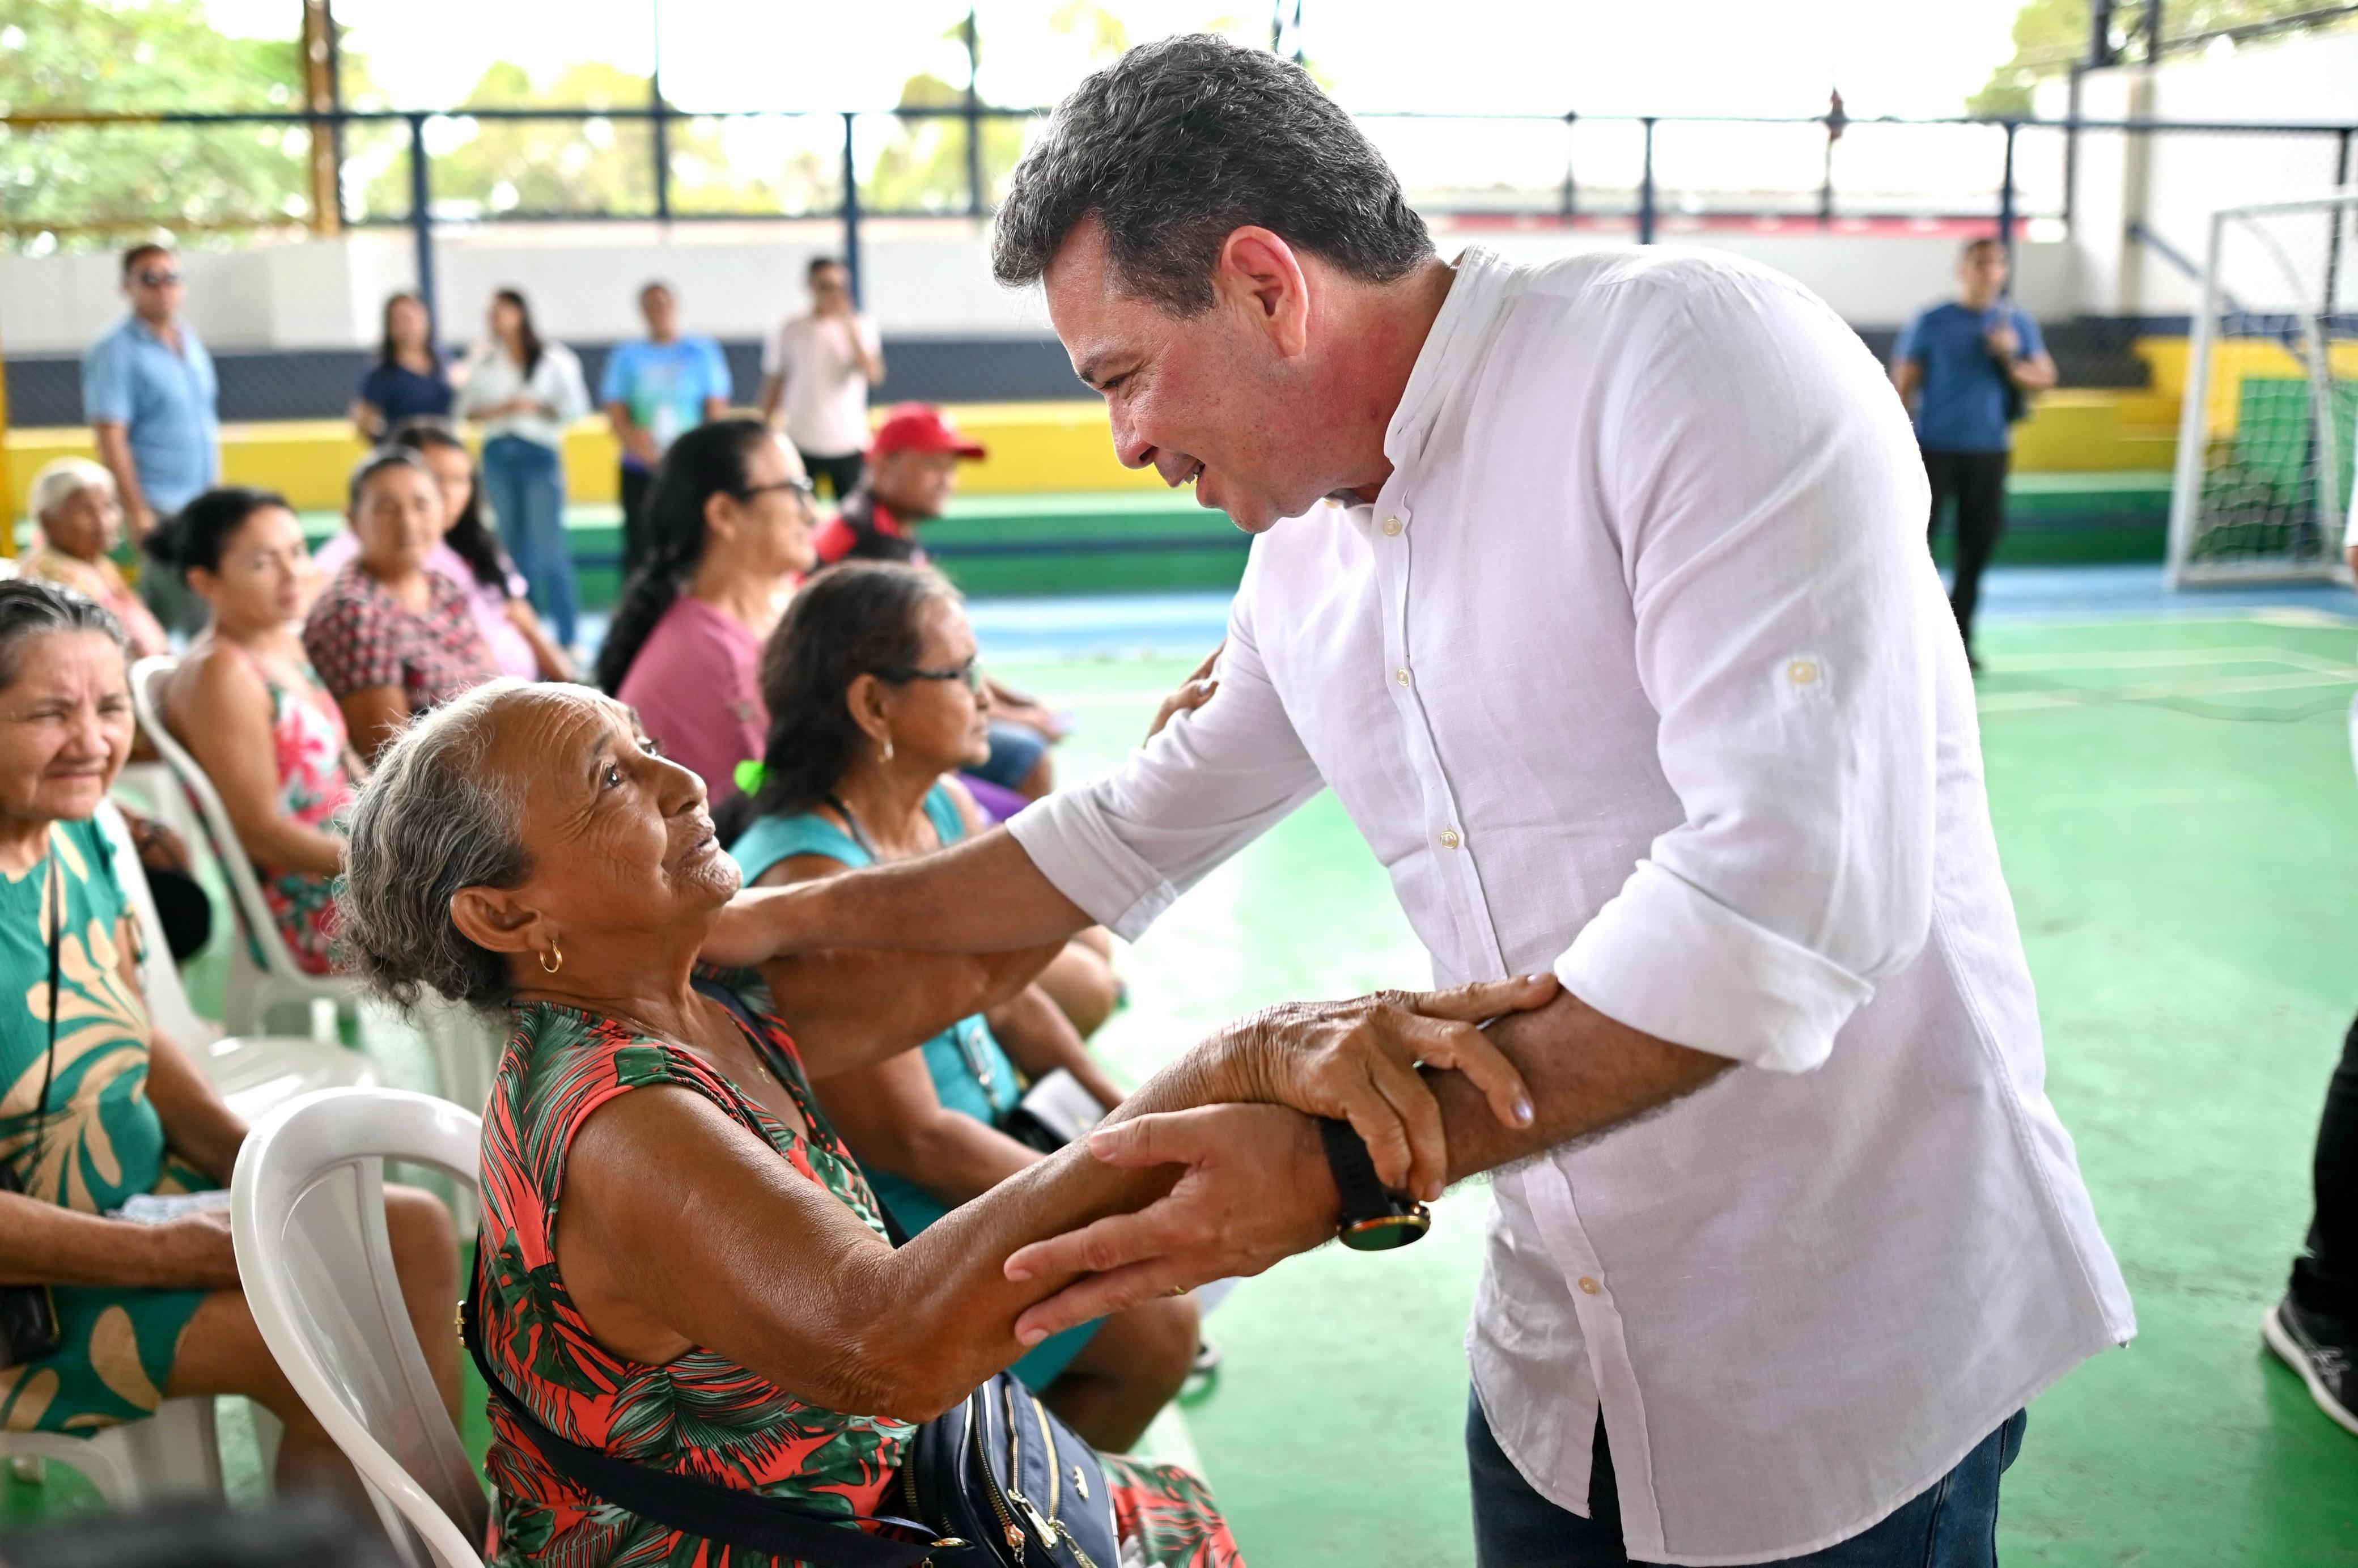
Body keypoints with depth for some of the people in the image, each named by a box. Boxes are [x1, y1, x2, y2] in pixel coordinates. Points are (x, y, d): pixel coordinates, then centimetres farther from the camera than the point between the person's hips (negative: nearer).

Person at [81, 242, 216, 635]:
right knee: (201, 620, -12)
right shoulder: (116, 353, -9)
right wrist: (137, 513, -18)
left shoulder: (190, 342, 12)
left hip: (202, 503, 7)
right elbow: (110, 438, -14)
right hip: (159, 508, -7)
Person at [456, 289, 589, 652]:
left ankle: (567, 637, -5)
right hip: (498, 455, 4)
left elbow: (576, 407, -1)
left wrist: (535, 407, -12)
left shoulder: (553, 359, -1)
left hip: (540, 456, -4)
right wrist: (499, 410, -9)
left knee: (549, 547, -8)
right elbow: (467, 408, 8)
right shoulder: (483, 360, 9)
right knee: (514, 546, 8)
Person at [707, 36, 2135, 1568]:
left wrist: (1348, 1168, -28)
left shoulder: (1691, 353, -19)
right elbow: (1138, 829, 21)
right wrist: (799, 916, 20)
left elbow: (1794, 888, -29)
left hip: (1855, 1342, -6)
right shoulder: (1303, 562, 6)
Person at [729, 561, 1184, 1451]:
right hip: (895, 1218, -9)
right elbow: (909, 1138, -26)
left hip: (989, 1130, 10)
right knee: (1155, 1329, -14)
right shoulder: (811, 883, -29)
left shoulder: (946, 809, -1)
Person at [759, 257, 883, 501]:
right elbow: (774, 384, 8)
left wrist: (849, 326, -19)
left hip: (849, 443, 0)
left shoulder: (861, 326, 1)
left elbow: (874, 376, -14)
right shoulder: (792, 331, 3)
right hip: (801, 444, 0)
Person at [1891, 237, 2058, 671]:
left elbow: (2044, 379, 8)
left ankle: (1959, 639, 12)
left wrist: (2010, 360, -11)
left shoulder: (2017, 322, 9)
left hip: (1990, 451, 3)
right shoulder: (1931, 323, 0)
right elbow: (1903, 386, 0)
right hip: (1935, 449, -3)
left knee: (1977, 549, 4)